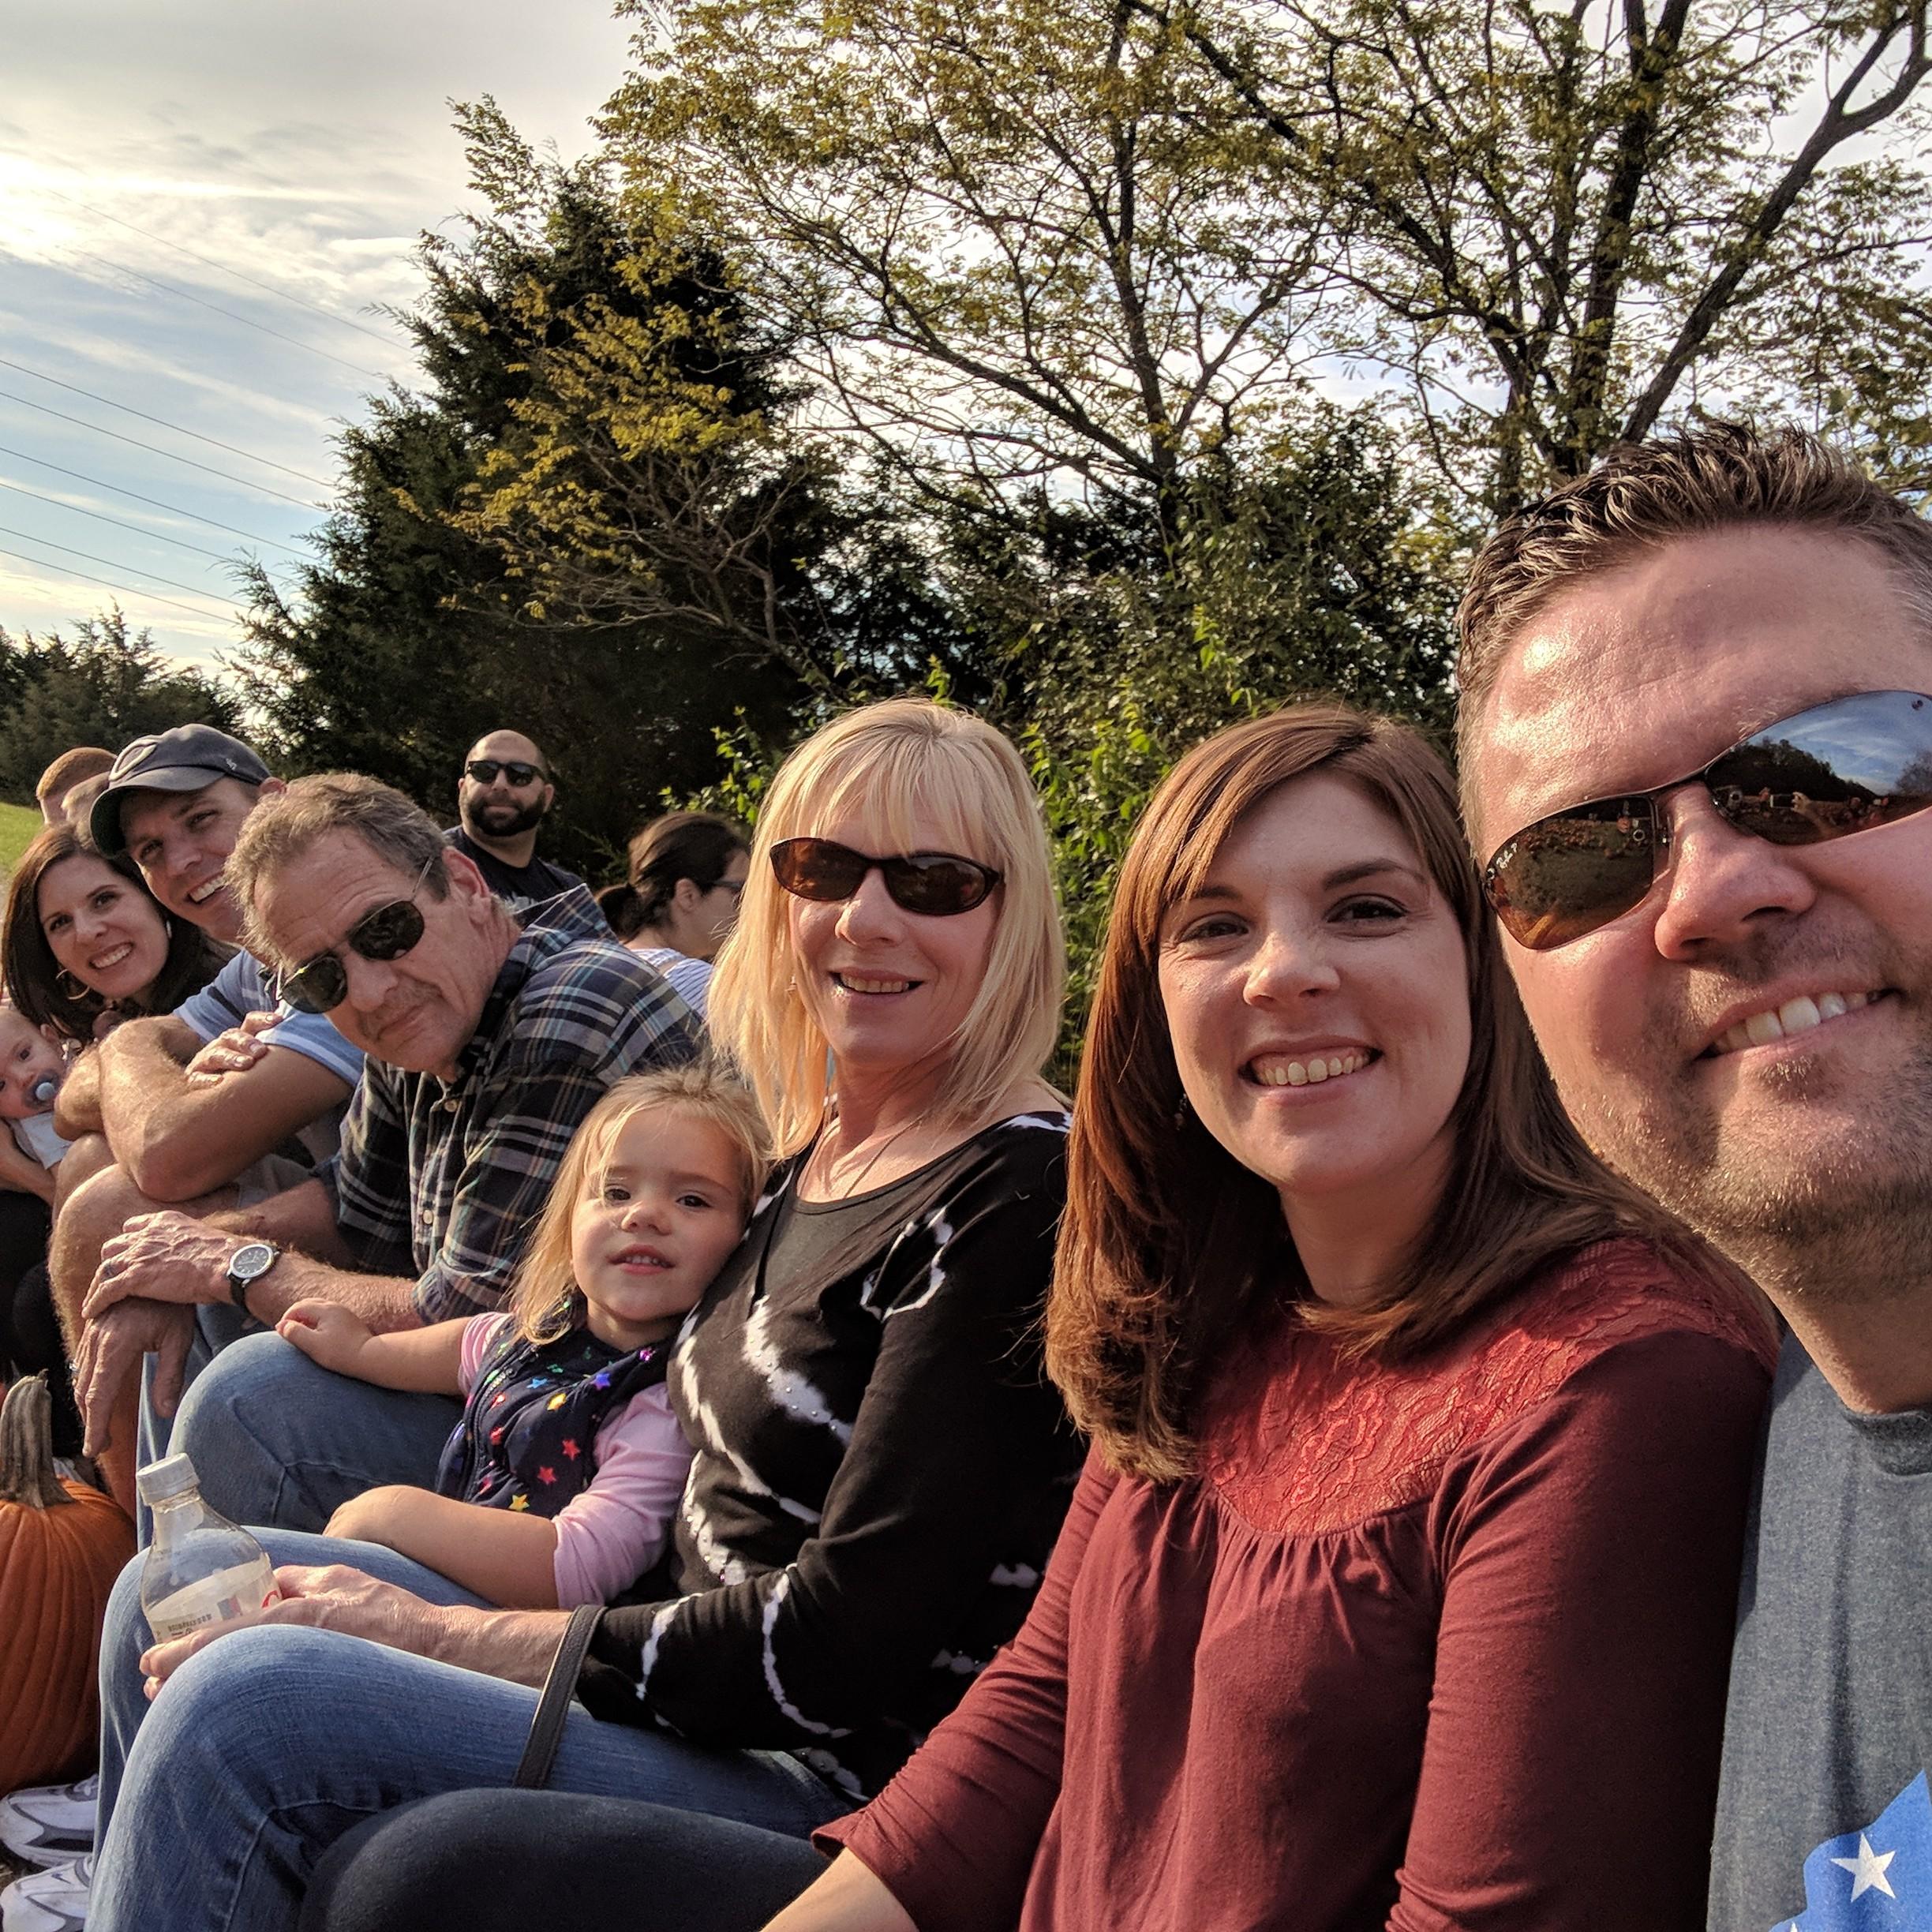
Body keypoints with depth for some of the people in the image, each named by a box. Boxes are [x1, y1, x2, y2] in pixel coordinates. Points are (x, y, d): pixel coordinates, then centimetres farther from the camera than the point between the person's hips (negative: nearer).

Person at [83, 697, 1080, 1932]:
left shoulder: (1023, 1195, -19)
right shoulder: (819, 1143, 8)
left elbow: (837, 1652, -21)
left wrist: (439, 1638, -14)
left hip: (843, 1786, -9)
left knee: (249, 1700, -23)